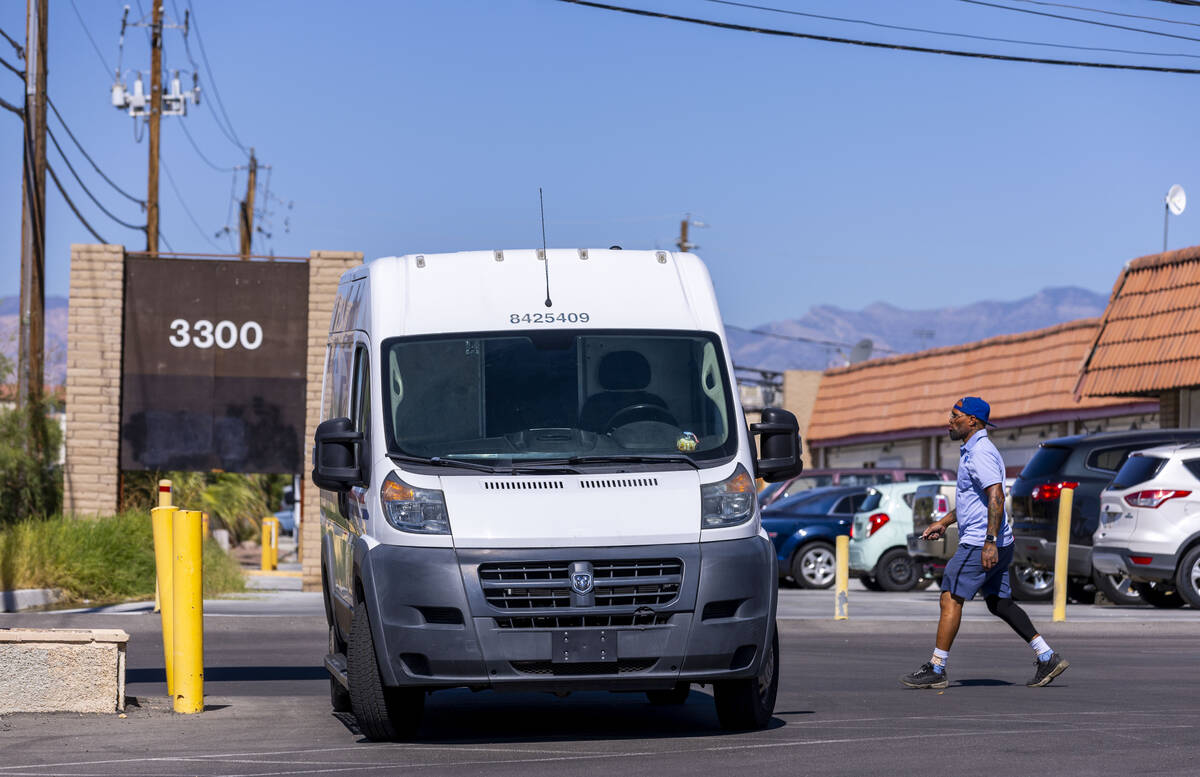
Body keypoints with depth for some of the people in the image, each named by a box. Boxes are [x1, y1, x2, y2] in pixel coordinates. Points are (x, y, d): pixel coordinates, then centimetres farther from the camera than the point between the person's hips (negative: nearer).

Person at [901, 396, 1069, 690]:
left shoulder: (981, 452, -16)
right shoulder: (972, 451, 17)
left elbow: (996, 496, -25)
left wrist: (990, 541, -29)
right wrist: (944, 522, 29)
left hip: (979, 544, -10)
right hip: (995, 545, 10)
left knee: (951, 599, -7)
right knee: (999, 603, 12)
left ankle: (936, 669, -4)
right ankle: (1047, 657, 11)